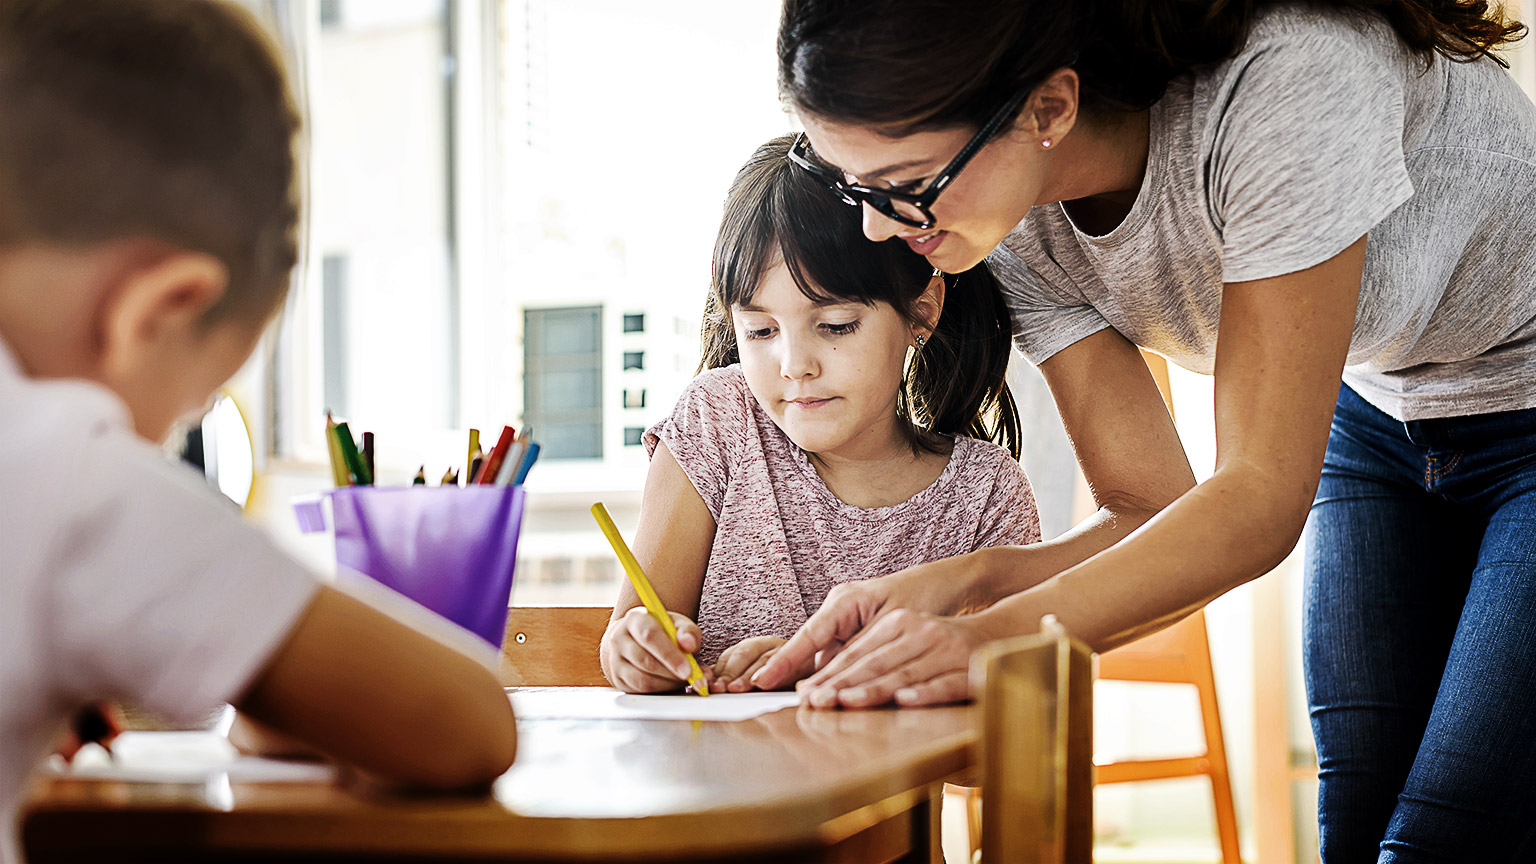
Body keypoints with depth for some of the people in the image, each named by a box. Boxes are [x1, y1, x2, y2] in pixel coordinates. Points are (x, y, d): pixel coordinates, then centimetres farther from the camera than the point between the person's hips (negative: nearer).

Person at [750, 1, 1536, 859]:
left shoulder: (1287, 84, -36)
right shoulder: (1014, 217, -16)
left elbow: (1262, 500, -33)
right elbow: (1152, 515, -13)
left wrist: (1007, 635, -43)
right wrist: (956, 582, -30)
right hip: (1382, 417, 5)